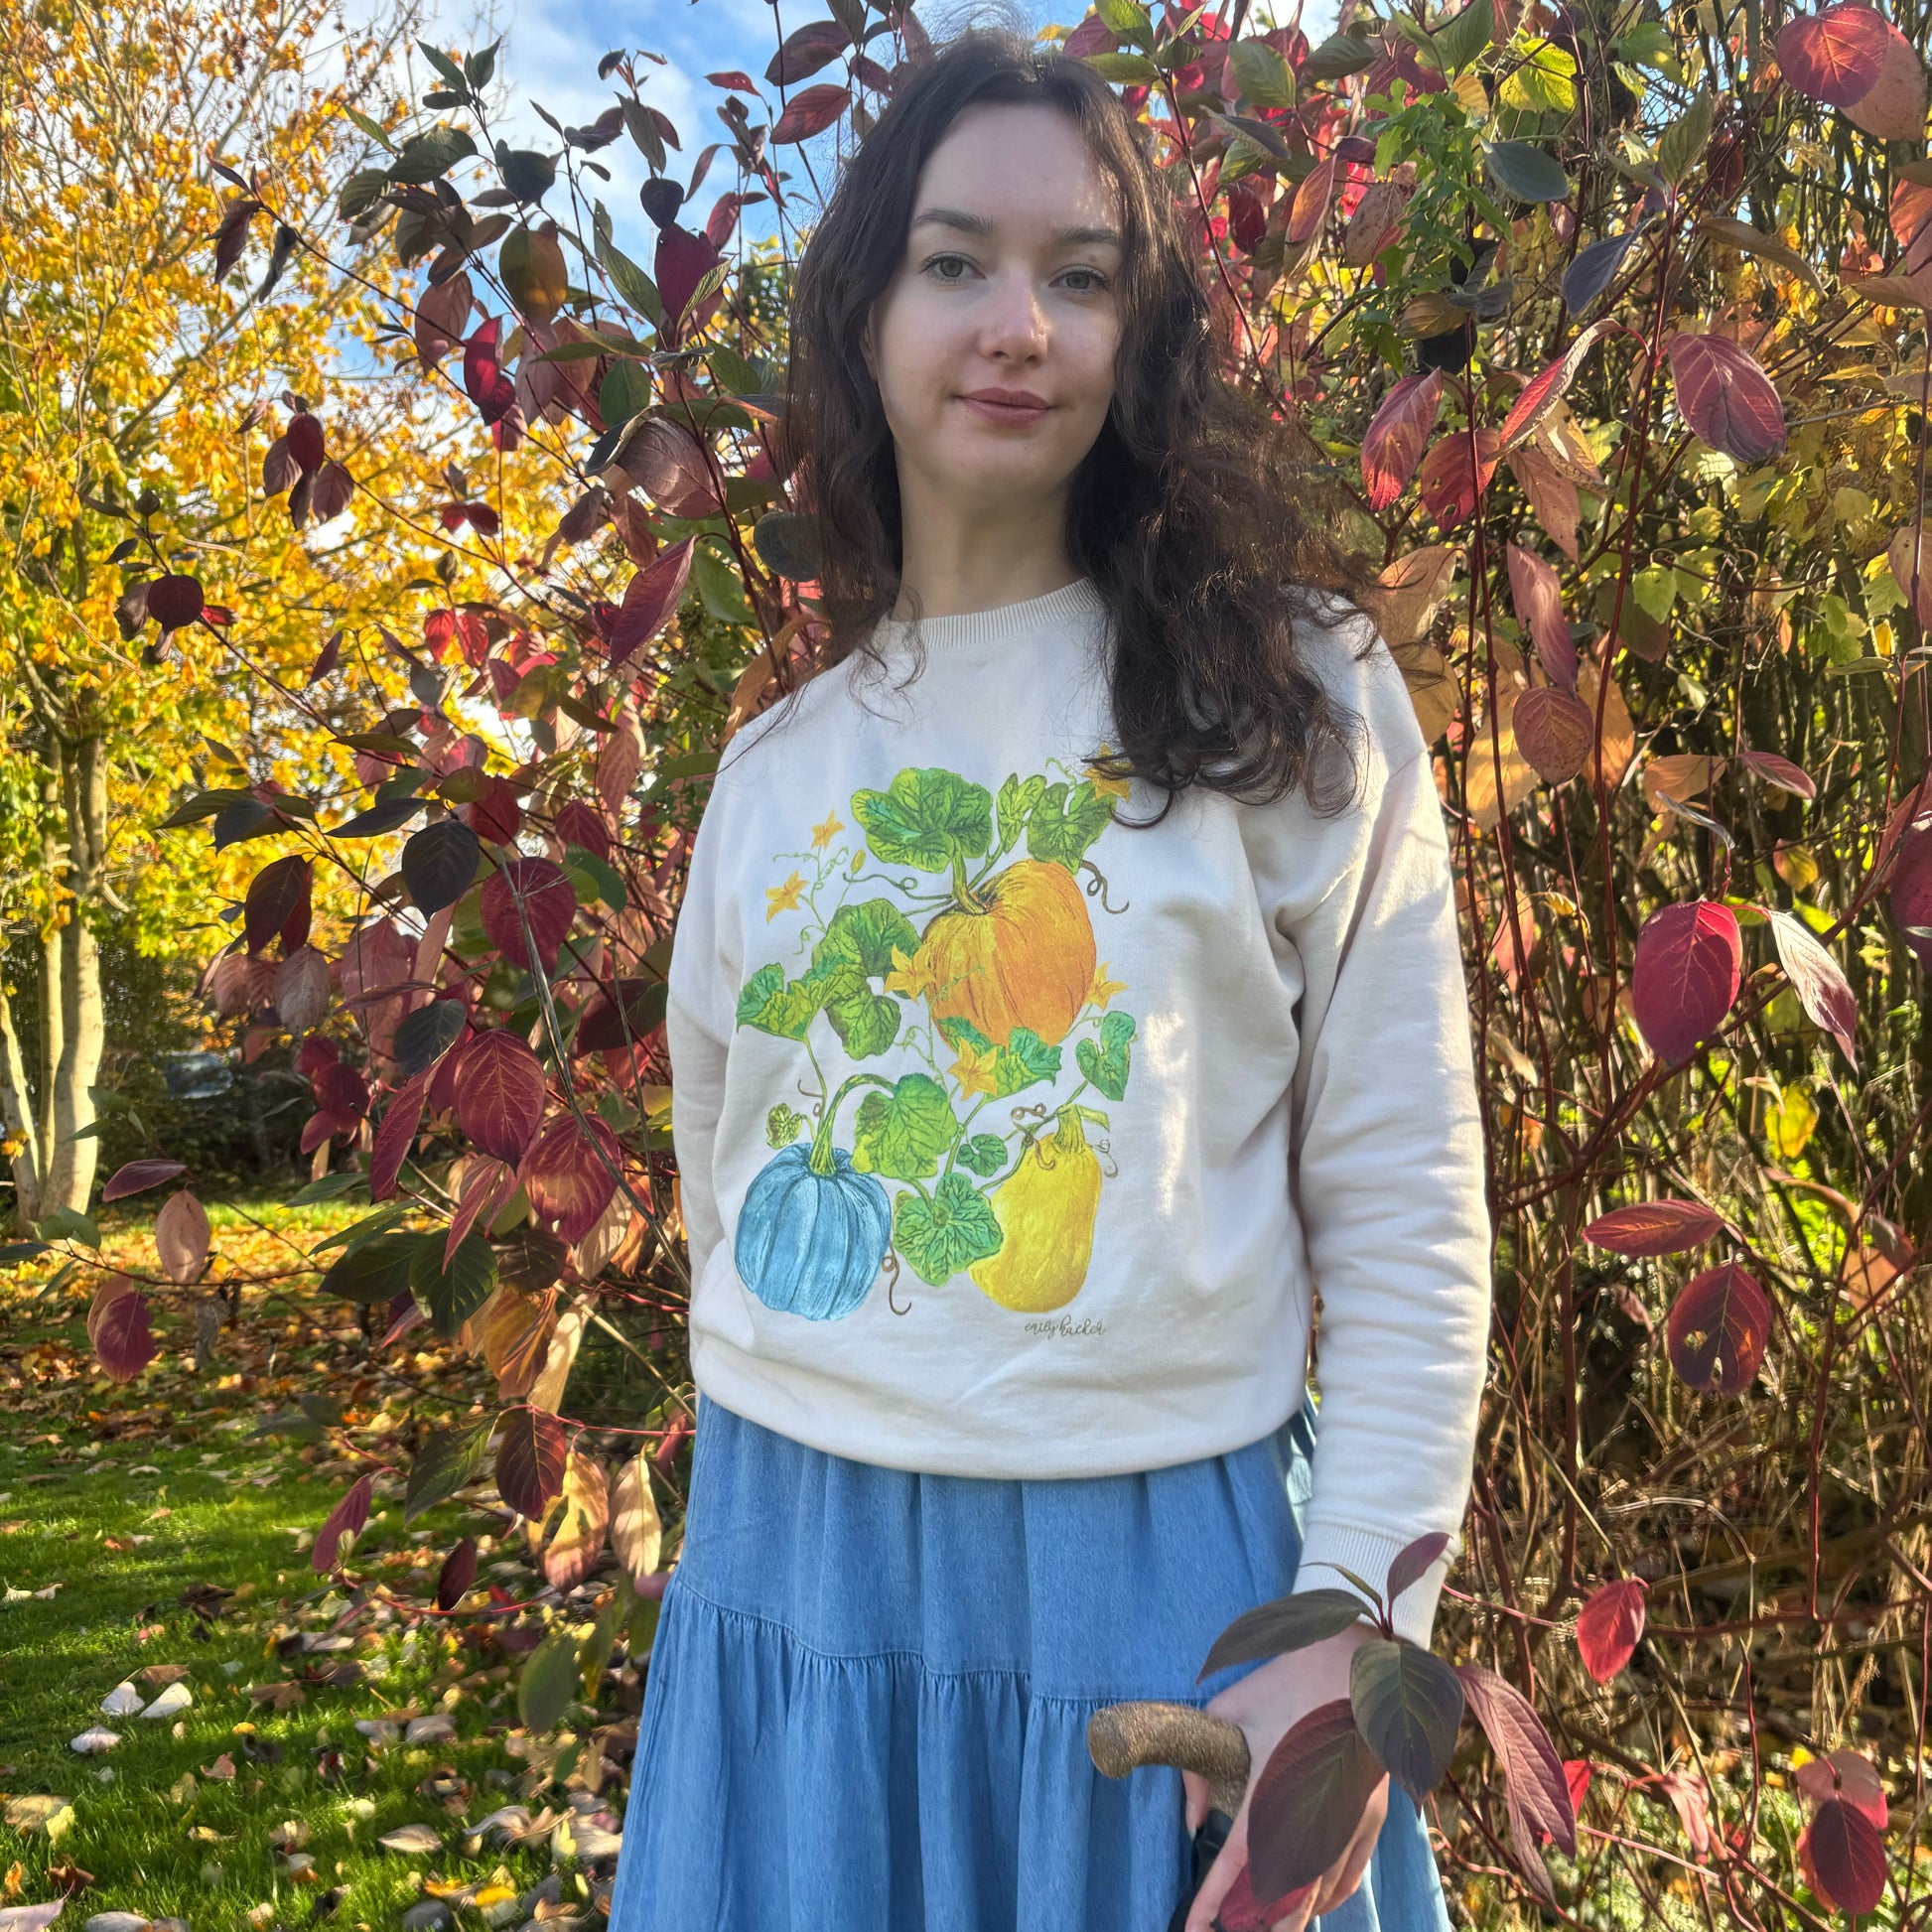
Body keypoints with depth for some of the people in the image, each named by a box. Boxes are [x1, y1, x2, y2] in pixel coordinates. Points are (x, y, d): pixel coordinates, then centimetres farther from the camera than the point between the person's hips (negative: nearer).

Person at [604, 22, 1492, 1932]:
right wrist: (785, 1470, 13)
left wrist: (1353, 1632, -11)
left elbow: (1403, 1218, -5)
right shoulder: (774, 763, 7)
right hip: (795, 1574, 4)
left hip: (1165, 1577, -3)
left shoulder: (1296, 708, -3)